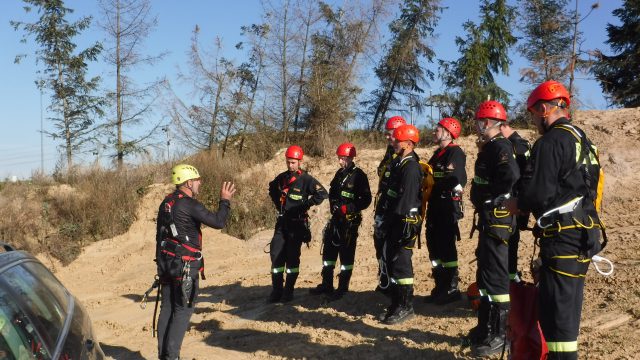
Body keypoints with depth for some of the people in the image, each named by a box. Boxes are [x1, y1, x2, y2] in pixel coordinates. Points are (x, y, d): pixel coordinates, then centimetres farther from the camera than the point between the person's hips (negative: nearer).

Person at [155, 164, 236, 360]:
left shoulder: (166, 203, 11)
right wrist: (225, 200, -4)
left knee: (167, 308, 12)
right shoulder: (190, 204, -16)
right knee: (183, 310, -1)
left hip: (166, 263, 8)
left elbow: (159, 234, 17)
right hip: (185, 265, -8)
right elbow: (218, 222, -18)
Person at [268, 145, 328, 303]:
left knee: (292, 257, 0)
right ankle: (276, 291, 10)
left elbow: (322, 193, -16)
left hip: (297, 224, -5)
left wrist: (305, 205, -14)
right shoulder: (281, 177, 7)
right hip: (282, 222, 5)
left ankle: (288, 291, 10)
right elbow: (272, 189, 28)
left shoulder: (306, 179, -10)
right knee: (276, 255, 2)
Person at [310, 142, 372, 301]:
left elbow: (366, 200, -14)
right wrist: (333, 204, 3)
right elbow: (332, 191, 23)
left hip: (350, 220, -8)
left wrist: (347, 208, -21)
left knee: (346, 254, 1)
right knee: (329, 250, 12)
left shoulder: (359, 175, -12)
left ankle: (342, 288, 11)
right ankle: (326, 285, 24)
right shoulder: (340, 173, 10)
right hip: (336, 218, 8)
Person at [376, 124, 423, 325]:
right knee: (389, 261, 13)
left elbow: (409, 198, -23)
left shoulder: (411, 167, -15)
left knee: (401, 262, -5)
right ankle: (396, 303, 24)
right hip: (393, 221, 10)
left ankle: (406, 307, 6)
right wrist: (385, 219, 21)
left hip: (404, 222, -10)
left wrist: (406, 224, -26)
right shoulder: (398, 164, 17)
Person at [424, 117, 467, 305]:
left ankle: (452, 289, 6)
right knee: (434, 245, 12)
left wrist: (431, 176, -14)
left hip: (448, 205, -9)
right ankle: (440, 287, 22)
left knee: (446, 246, -5)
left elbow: (455, 179, -22)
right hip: (435, 205, 9)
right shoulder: (438, 153, 20)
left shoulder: (455, 152, -9)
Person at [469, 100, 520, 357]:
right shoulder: (490, 147, 15)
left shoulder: (500, 147, -16)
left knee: (495, 276, -4)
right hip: (489, 218, 11)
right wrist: (481, 200, 8)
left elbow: (512, 176, -32)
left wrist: (491, 197, -20)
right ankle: (485, 328, 29)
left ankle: (499, 336, 5)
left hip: (497, 218, -11)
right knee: (484, 274, 17)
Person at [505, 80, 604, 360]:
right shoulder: (582, 140, 16)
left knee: (556, 308, -4)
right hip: (584, 233, 10)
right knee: (569, 305, 18)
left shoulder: (550, 142, -14)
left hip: (562, 237, -10)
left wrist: (517, 205, 1)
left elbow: (537, 193, -20)